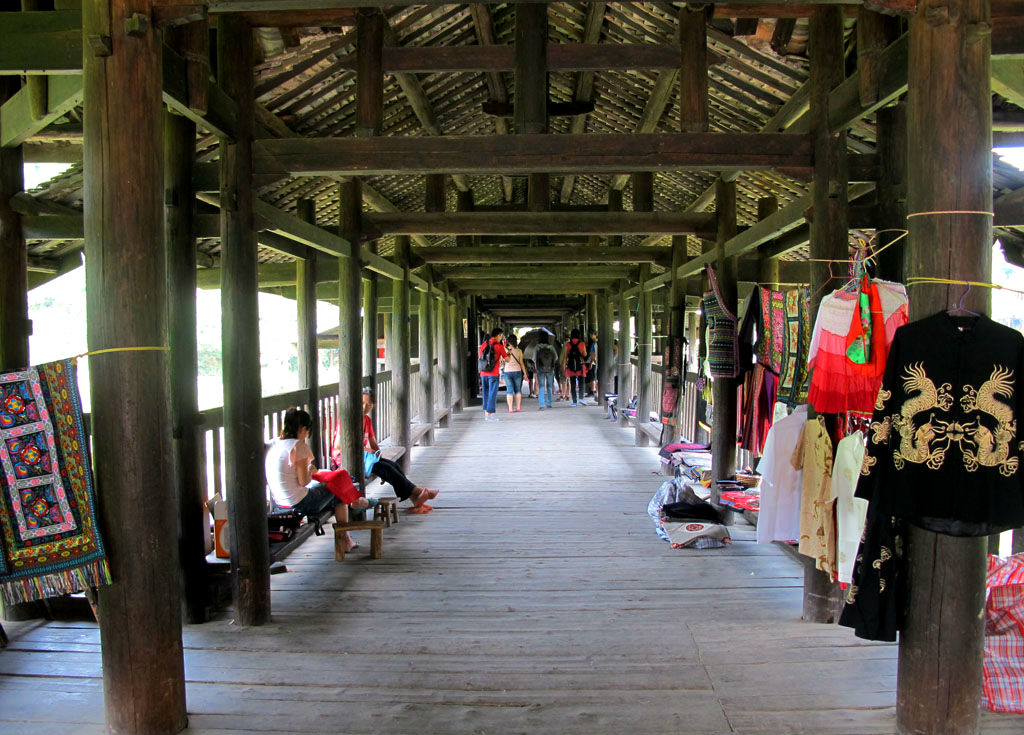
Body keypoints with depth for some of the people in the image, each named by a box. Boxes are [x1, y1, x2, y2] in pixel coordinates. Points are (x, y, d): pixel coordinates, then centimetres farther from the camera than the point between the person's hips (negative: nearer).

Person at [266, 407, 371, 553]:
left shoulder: (272, 444, 4)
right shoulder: (299, 445, -19)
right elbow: (303, 481, -21)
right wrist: (310, 471, 1)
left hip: (279, 502, 9)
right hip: (300, 503, -9)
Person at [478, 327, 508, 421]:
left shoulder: (484, 344, 6)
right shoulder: (499, 346, -7)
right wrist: (509, 353, 21)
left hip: (483, 373, 5)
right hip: (493, 374, -5)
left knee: (486, 393, 15)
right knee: (492, 394, 1)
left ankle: (486, 412, 19)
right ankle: (489, 414, 0)